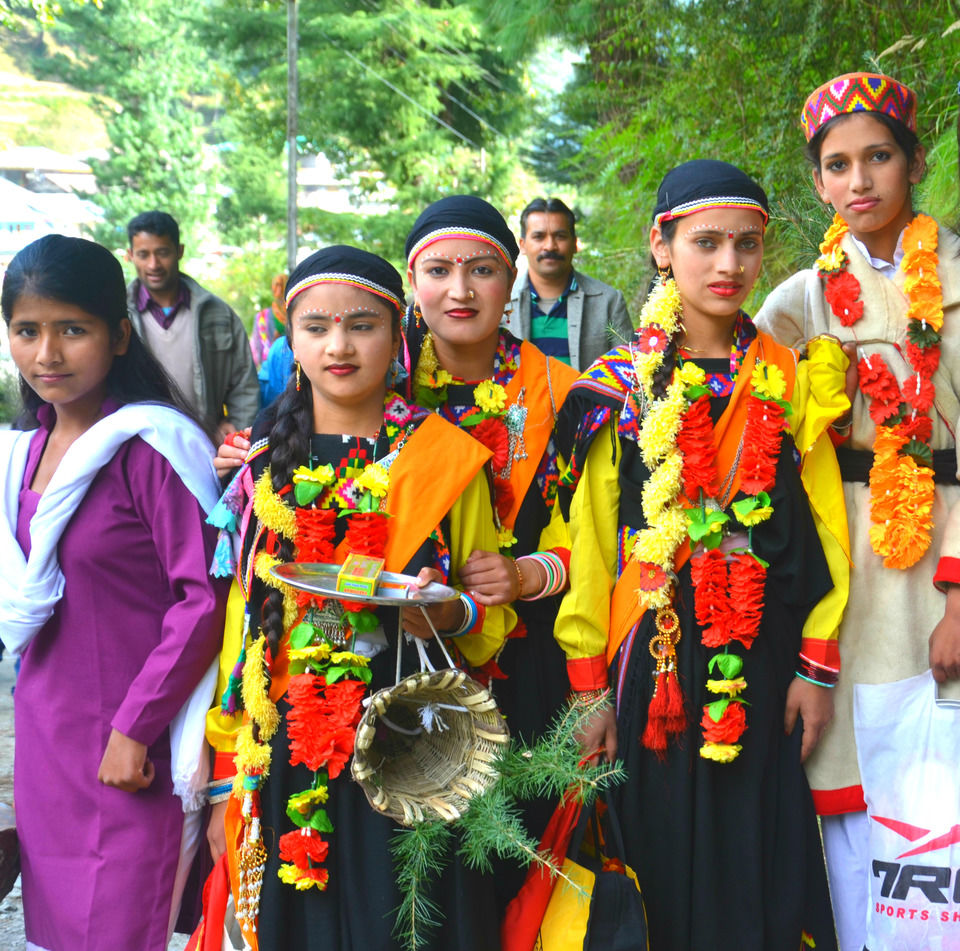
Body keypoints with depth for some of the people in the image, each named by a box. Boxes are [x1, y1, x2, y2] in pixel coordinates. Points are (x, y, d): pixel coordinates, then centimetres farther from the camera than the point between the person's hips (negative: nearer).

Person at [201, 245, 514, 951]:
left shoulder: (446, 459, -1)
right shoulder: (263, 463, 6)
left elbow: (495, 617, 4)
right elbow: (240, 620, 8)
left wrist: (453, 615, -18)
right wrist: (228, 774, 7)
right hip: (284, 761, 2)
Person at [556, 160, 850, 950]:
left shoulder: (790, 382, 5)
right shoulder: (619, 388, 1)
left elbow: (822, 528, 4)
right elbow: (591, 540, -1)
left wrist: (815, 664, -2)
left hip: (762, 661, 1)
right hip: (652, 655, -1)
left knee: (756, 858, 8)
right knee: (663, 856, 7)